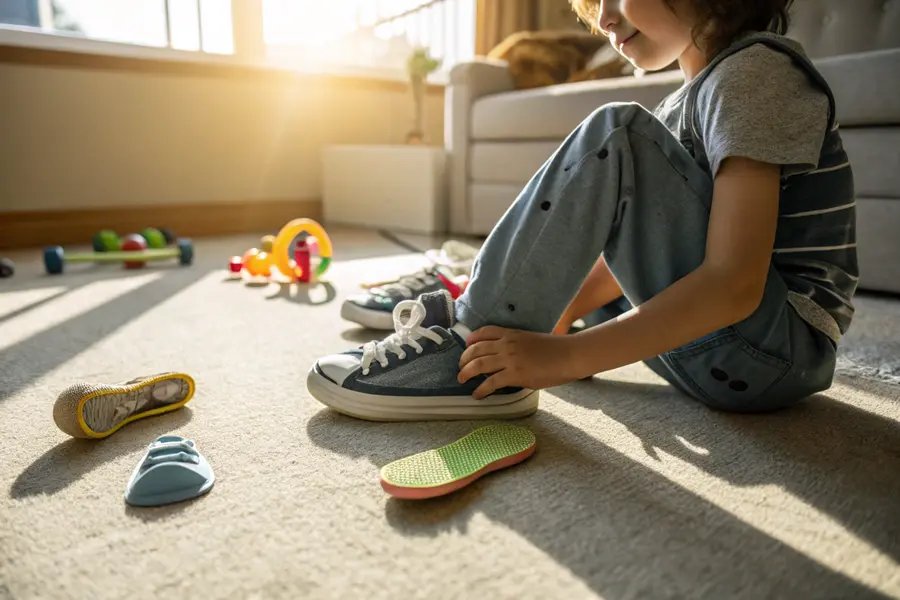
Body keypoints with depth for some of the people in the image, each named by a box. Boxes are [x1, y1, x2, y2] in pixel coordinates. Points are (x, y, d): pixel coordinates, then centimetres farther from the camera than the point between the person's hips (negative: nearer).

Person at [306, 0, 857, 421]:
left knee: (614, 139, -24)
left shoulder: (755, 69, -13)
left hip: (770, 353, -9)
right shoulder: (695, 97, 16)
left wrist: (563, 357, -28)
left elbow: (735, 285, -25)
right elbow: (642, 245, 11)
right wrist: (552, 313, 0)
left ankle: (469, 349, -19)